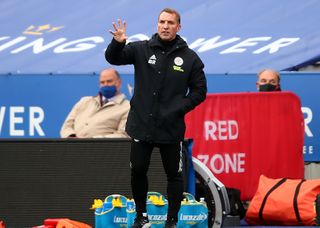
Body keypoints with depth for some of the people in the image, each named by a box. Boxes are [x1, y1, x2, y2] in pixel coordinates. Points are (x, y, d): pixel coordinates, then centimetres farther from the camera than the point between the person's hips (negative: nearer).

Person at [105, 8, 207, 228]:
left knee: (174, 175, 5)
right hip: (141, 126, 1)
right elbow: (113, 58, -7)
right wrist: (118, 43, -28)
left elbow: (199, 91, 4)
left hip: (171, 129, -1)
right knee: (138, 172, 6)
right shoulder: (142, 49, 1)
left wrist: (179, 109, -8)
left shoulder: (190, 57, -1)